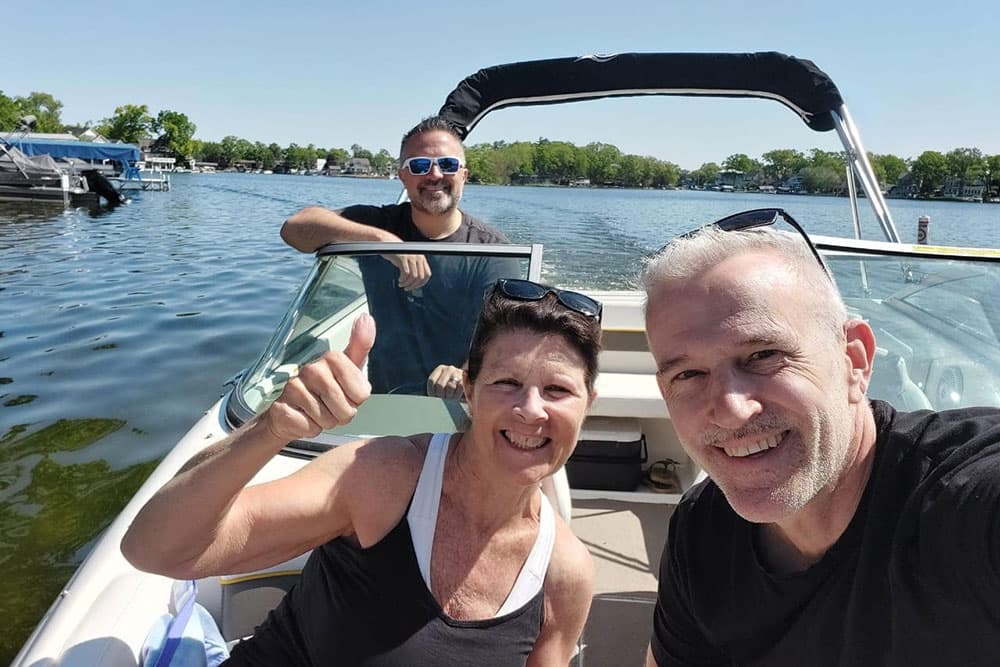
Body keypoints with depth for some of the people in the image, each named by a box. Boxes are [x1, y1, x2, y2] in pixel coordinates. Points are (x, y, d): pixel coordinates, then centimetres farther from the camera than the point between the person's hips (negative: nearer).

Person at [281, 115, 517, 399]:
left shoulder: (492, 250, -4)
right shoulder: (378, 224, 1)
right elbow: (295, 227, -14)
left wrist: (466, 375, -37)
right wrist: (382, 239, -28)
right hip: (382, 402, 1)